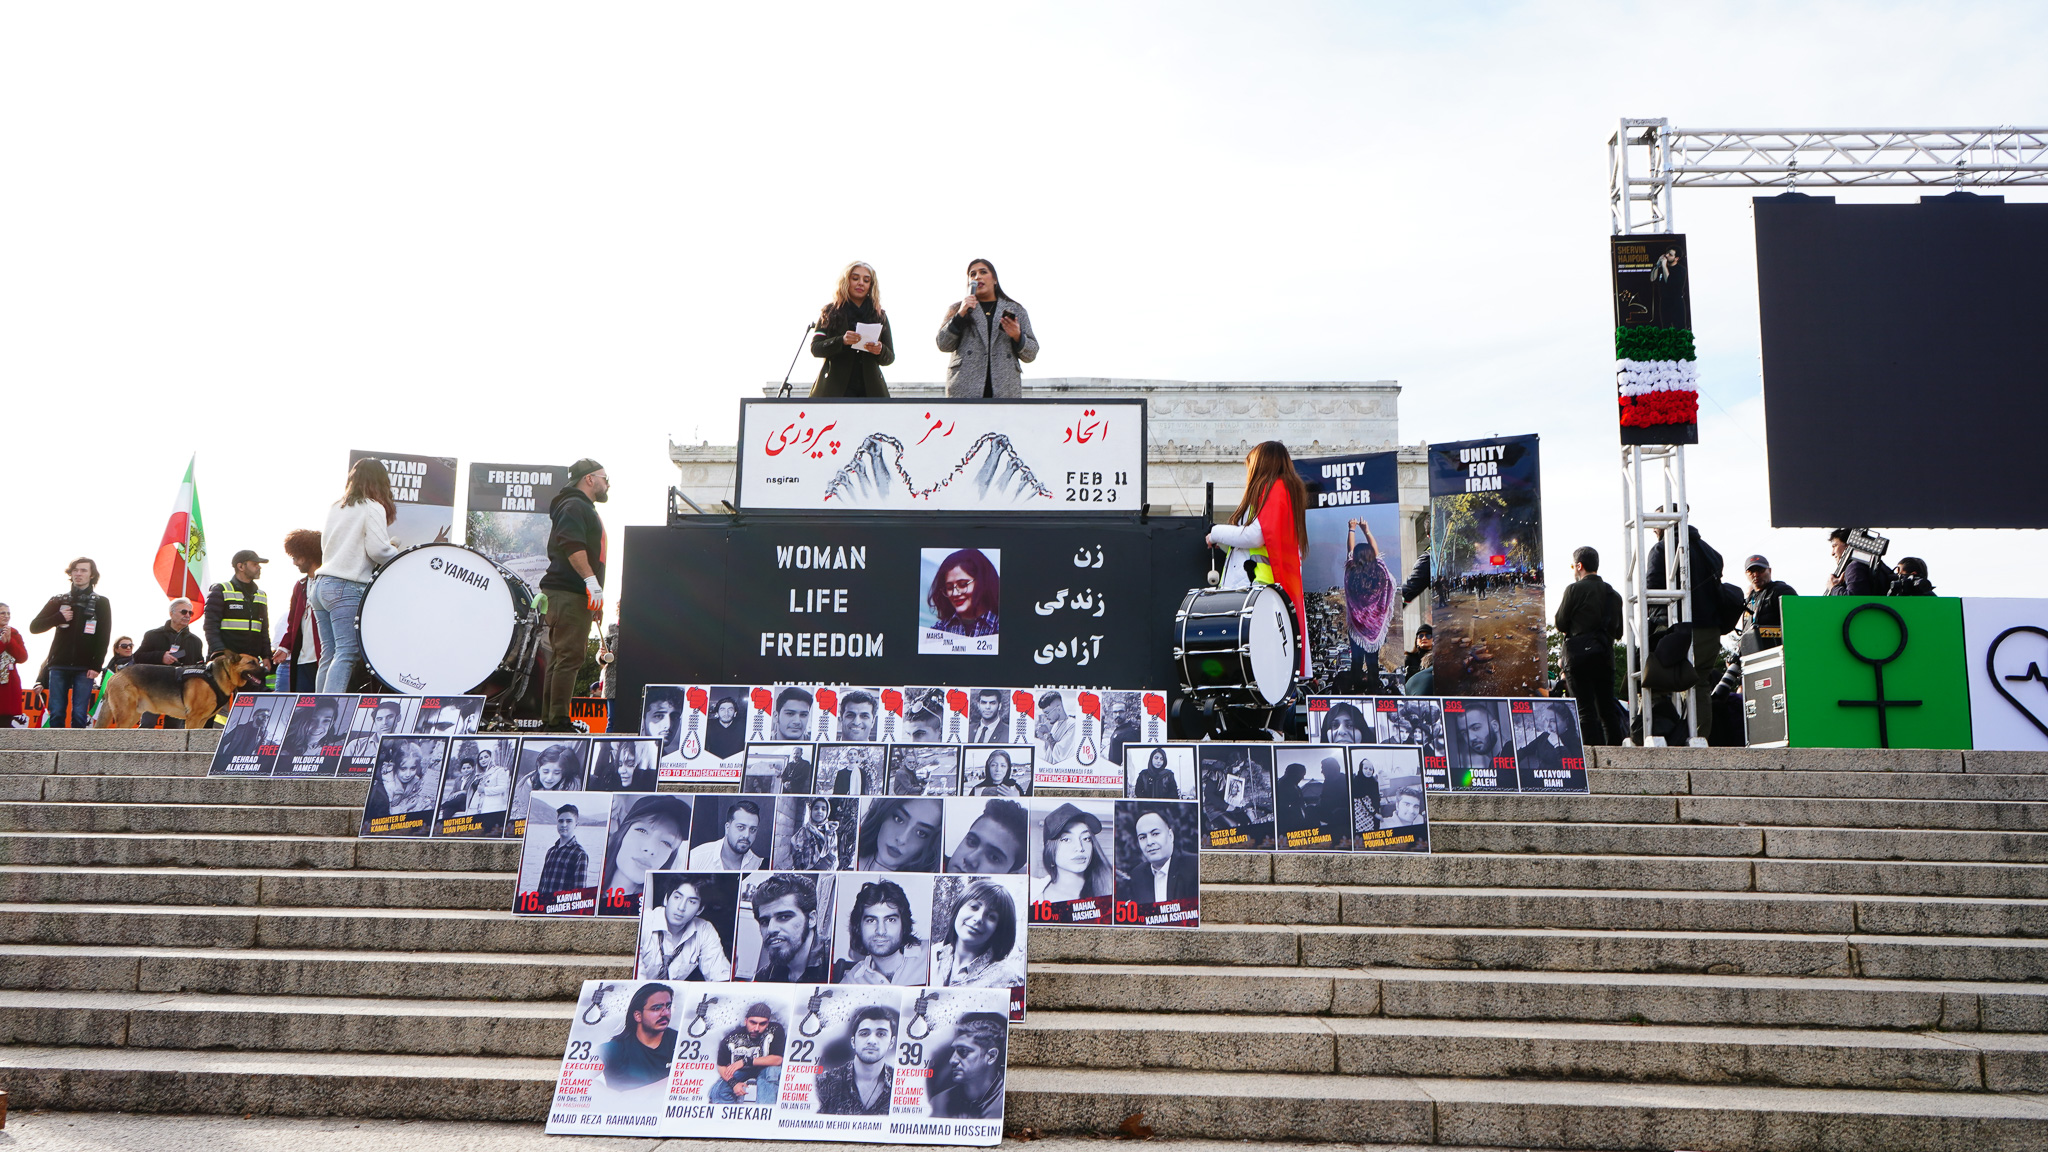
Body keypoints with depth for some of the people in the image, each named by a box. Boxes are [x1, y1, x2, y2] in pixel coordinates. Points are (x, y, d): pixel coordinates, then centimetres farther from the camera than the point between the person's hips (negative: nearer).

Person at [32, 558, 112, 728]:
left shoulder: (101, 603, 7)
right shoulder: (58, 600, 13)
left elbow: (104, 638, 0)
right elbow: (34, 627, 8)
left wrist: (96, 666, -10)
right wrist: (59, 618, -9)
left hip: (85, 668, -2)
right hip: (59, 665, 2)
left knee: (79, 715, -4)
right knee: (56, 714, -2)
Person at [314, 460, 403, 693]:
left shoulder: (335, 508, 18)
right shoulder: (373, 508, -4)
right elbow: (377, 549, -13)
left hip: (320, 584, 8)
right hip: (348, 588, -8)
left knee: (329, 654, 8)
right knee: (347, 653, -10)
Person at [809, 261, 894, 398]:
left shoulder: (880, 316, 16)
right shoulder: (829, 313, 11)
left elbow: (890, 357, 15)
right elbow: (815, 348, 1)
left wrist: (880, 351, -10)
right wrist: (841, 341, -17)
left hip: (870, 389, 2)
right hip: (836, 390, -2)